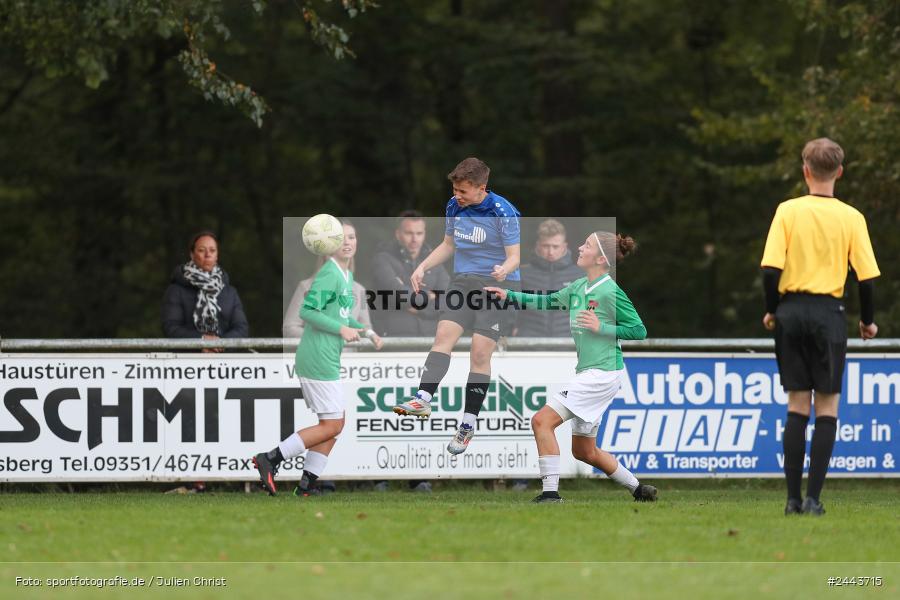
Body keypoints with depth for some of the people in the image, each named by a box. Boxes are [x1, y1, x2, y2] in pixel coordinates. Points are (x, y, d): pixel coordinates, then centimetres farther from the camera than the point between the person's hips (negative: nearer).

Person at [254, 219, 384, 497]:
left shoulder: (347, 275, 17)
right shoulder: (329, 274, -14)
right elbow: (307, 311, -20)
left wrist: (367, 331, 17)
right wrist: (341, 329, -21)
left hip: (325, 359, 10)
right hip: (319, 359, -10)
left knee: (335, 424, 11)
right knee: (331, 426, -8)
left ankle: (306, 484, 11)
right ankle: (269, 459, -8)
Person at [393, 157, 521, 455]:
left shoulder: (503, 213, -15)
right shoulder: (454, 206, 3)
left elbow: (514, 256, -13)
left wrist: (504, 270, -35)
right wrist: (423, 267, 7)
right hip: (463, 281, 5)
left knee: (480, 352, -9)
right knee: (444, 335, -16)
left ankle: (468, 424, -2)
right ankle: (423, 400, -29)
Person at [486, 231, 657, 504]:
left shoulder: (610, 292, -14)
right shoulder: (578, 287, 10)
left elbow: (639, 330, -12)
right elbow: (548, 301, 23)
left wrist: (601, 328, -17)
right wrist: (509, 295, 14)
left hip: (603, 373, -9)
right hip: (587, 373, 9)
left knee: (542, 420, -16)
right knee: (584, 451, 17)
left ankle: (550, 494, -16)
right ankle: (639, 490, 30)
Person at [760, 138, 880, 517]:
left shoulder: (788, 211, -2)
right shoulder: (851, 218, -2)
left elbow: (771, 268, -6)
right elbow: (867, 275, -3)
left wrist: (771, 311, 8)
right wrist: (867, 320, 11)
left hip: (791, 311, 1)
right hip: (828, 312, -1)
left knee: (797, 406, 8)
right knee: (827, 407, 4)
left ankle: (793, 498, 6)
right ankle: (813, 498, -4)